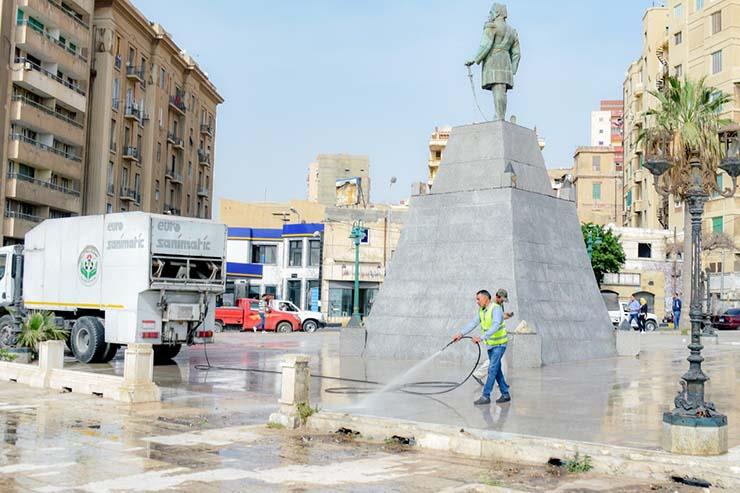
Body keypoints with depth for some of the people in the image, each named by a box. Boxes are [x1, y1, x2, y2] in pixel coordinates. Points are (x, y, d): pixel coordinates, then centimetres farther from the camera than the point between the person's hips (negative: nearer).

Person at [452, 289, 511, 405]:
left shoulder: (496, 309, -20)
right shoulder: (482, 310, 5)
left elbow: (495, 326, -33)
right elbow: (473, 323, 0)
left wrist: (481, 337, -40)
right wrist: (461, 333, -12)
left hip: (499, 344, -8)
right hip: (490, 344, 8)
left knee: (492, 369, -11)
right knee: (496, 370, 11)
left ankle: (485, 396, -10)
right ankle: (505, 394, 19)